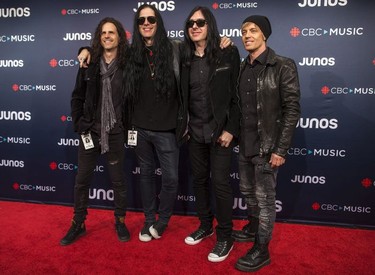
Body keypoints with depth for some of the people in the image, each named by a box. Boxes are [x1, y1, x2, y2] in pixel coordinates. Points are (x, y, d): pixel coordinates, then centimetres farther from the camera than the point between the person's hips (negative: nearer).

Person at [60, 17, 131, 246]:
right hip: (90, 131, 3)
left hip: (115, 132, -2)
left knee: (118, 180, 10)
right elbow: (77, 97, 7)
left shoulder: (128, 65, -4)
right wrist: (79, 124, 0)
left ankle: (120, 222, 28)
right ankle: (78, 224, 27)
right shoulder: (89, 64, 3)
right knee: (82, 180, 10)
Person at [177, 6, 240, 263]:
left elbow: (237, 94, -9)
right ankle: (205, 225, 33)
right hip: (195, 131, 5)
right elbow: (183, 95, 10)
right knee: (199, 179, 14)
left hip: (220, 129, -5)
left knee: (220, 182, 0)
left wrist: (230, 129, -14)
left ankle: (225, 237, 16)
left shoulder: (228, 53, -7)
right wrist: (183, 125, 7)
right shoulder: (186, 58, 6)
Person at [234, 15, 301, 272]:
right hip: (245, 145, 7)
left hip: (267, 146, -6)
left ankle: (261, 251, 20)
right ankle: (254, 229, 44)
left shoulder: (283, 66, -10)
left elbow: (292, 110, -14)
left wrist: (280, 149, -17)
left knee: (265, 199, 5)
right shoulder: (242, 68, 9)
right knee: (248, 192, 21)